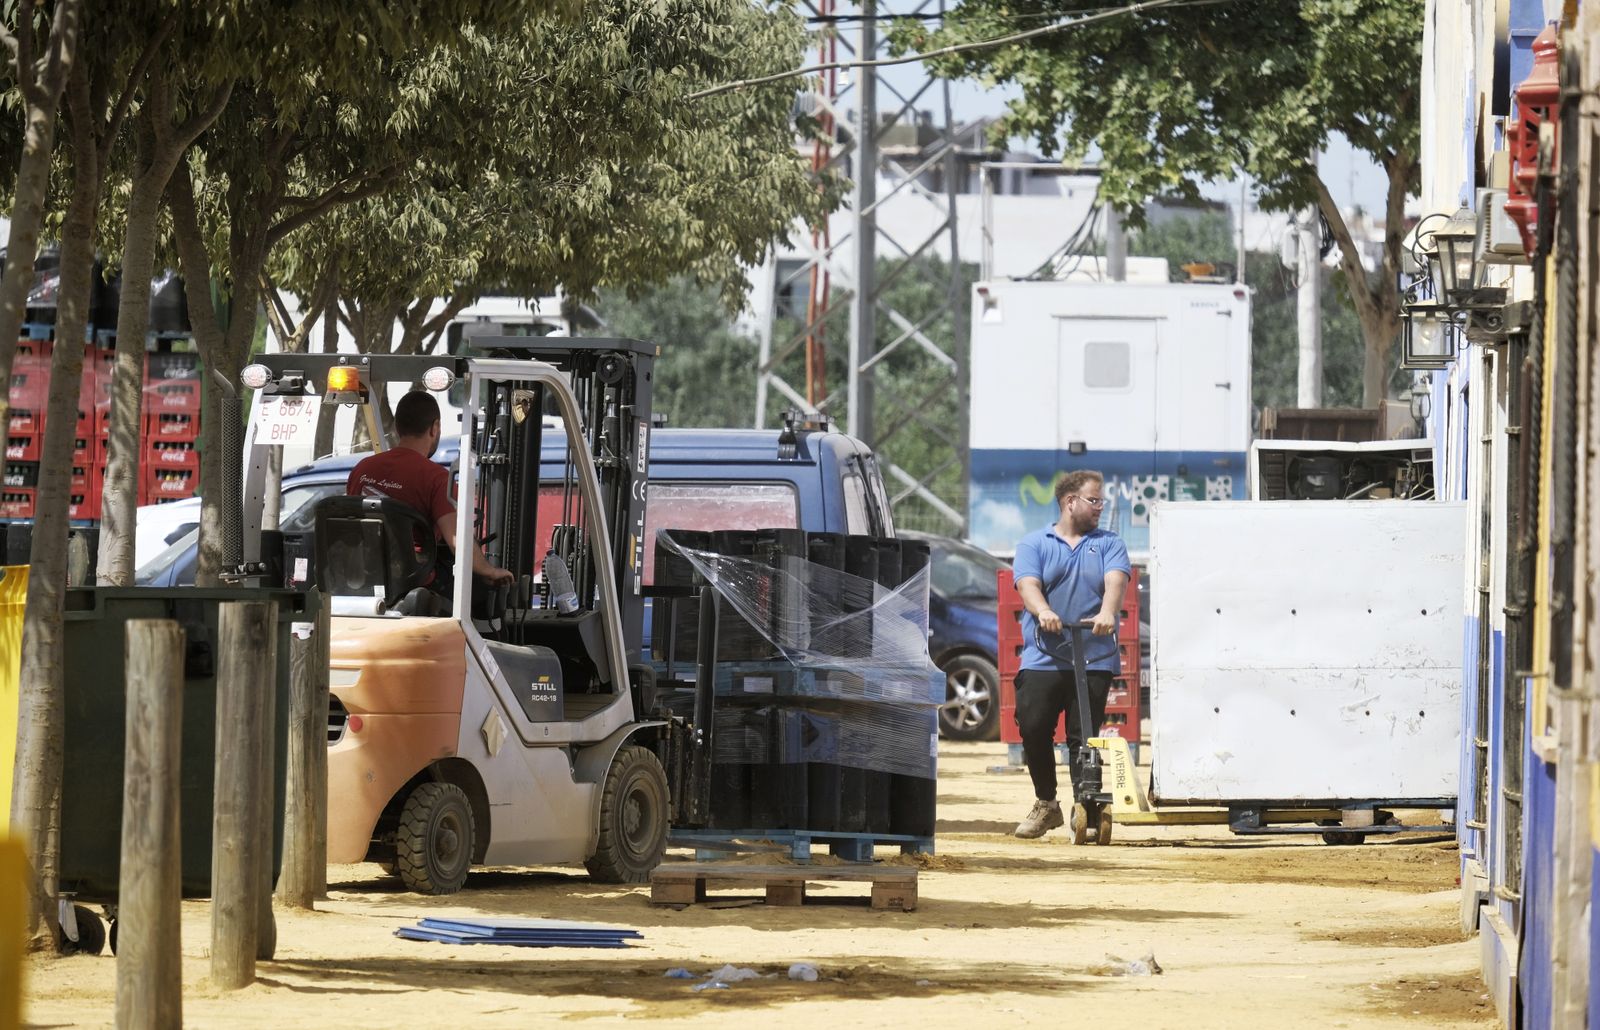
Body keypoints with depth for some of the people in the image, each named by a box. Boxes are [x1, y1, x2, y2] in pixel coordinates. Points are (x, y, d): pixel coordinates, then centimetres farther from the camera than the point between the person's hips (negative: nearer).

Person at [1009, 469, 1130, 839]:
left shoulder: (1109, 544, 13)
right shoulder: (1034, 544, 11)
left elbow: (1116, 580, -6)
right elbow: (1028, 584, -6)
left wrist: (1107, 613, -29)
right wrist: (1044, 612, -29)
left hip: (1095, 660, 0)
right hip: (1043, 659, 0)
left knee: (1084, 737, -4)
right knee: (1033, 729, -7)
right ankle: (1046, 804, 10)